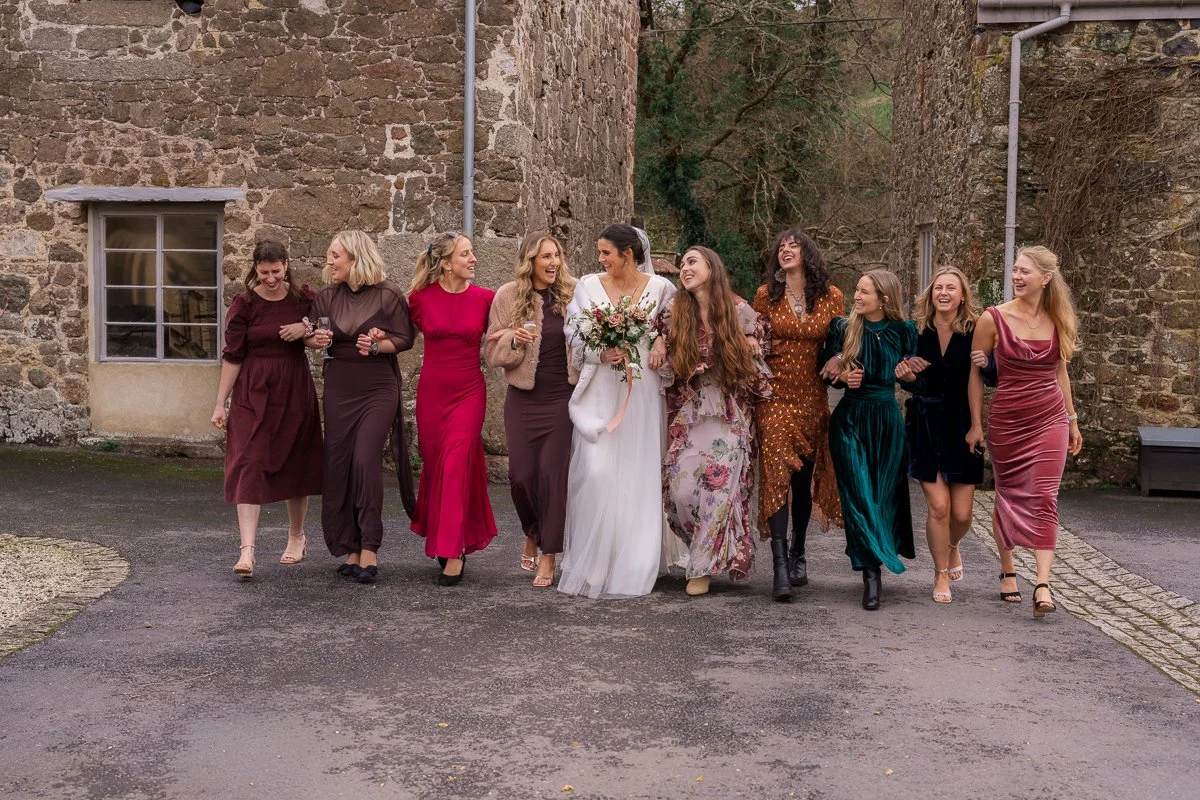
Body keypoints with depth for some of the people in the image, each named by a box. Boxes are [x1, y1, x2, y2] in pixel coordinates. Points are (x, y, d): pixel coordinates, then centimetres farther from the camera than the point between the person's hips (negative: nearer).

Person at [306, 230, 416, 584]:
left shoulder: (388, 294, -7)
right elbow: (310, 337, 16)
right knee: (338, 463, 2)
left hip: (378, 389, -4)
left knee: (366, 459, -16)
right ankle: (351, 549, 11)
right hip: (339, 388, 5)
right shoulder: (327, 296, 6)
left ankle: (369, 549, -9)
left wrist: (378, 346, -20)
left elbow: (405, 339, -2)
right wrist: (316, 340, -7)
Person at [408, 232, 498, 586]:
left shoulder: (485, 298, -3)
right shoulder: (421, 297, -3)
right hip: (431, 391, 2)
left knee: (457, 463, -12)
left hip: (469, 391, -1)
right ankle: (443, 538, 30)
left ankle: (453, 553, -9)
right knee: (434, 465, 9)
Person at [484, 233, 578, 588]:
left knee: (554, 473, -3)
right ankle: (532, 536, 29)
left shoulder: (573, 293, 0)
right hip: (523, 399, 1)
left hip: (563, 398, 0)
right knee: (522, 473, 0)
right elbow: (493, 352, 0)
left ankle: (548, 556, 6)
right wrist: (514, 339, -20)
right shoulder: (508, 296, -1)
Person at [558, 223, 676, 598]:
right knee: (595, 472, -10)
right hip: (600, 390, 0)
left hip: (642, 391, 0)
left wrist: (661, 342, -7)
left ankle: (631, 565, 13)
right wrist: (601, 354, -12)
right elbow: (575, 339, 5)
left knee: (639, 474, 2)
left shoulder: (660, 287, 3)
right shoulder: (588, 287, 4)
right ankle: (590, 564, 2)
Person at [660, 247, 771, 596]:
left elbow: (754, 359, 10)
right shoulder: (674, 311, 3)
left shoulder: (739, 310, 0)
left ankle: (704, 566, 6)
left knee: (719, 486, -7)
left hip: (729, 414, -1)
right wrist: (683, 370, -11)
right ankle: (706, 550, 18)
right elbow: (664, 363, 7)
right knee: (681, 487, -7)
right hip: (687, 413, 1)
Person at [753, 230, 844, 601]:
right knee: (777, 475, -13)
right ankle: (780, 567, -18)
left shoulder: (831, 296, 4)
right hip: (775, 398, -2)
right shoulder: (766, 295, 4)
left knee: (804, 479, 11)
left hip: (813, 399, 2)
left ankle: (797, 553, 29)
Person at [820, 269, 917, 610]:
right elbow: (827, 372, 10)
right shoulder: (842, 328, 2)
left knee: (885, 496, 4)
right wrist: (843, 376, -11)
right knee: (859, 497, -7)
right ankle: (871, 573, -7)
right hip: (850, 419, 0)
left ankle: (873, 568, 16)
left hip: (888, 419, 1)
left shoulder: (903, 331, 1)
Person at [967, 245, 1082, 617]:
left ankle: (1043, 584, -11)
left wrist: (1072, 421, 15)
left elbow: (1059, 372, 14)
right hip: (1006, 422, -1)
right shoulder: (994, 319, -7)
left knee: (1044, 498, -7)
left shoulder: (1058, 320, 3)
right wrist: (976, 424, -1)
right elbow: (975, 372, -1)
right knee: (1008, 495, 9)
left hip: (1050, 420, 2)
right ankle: (1007, 571, 26)